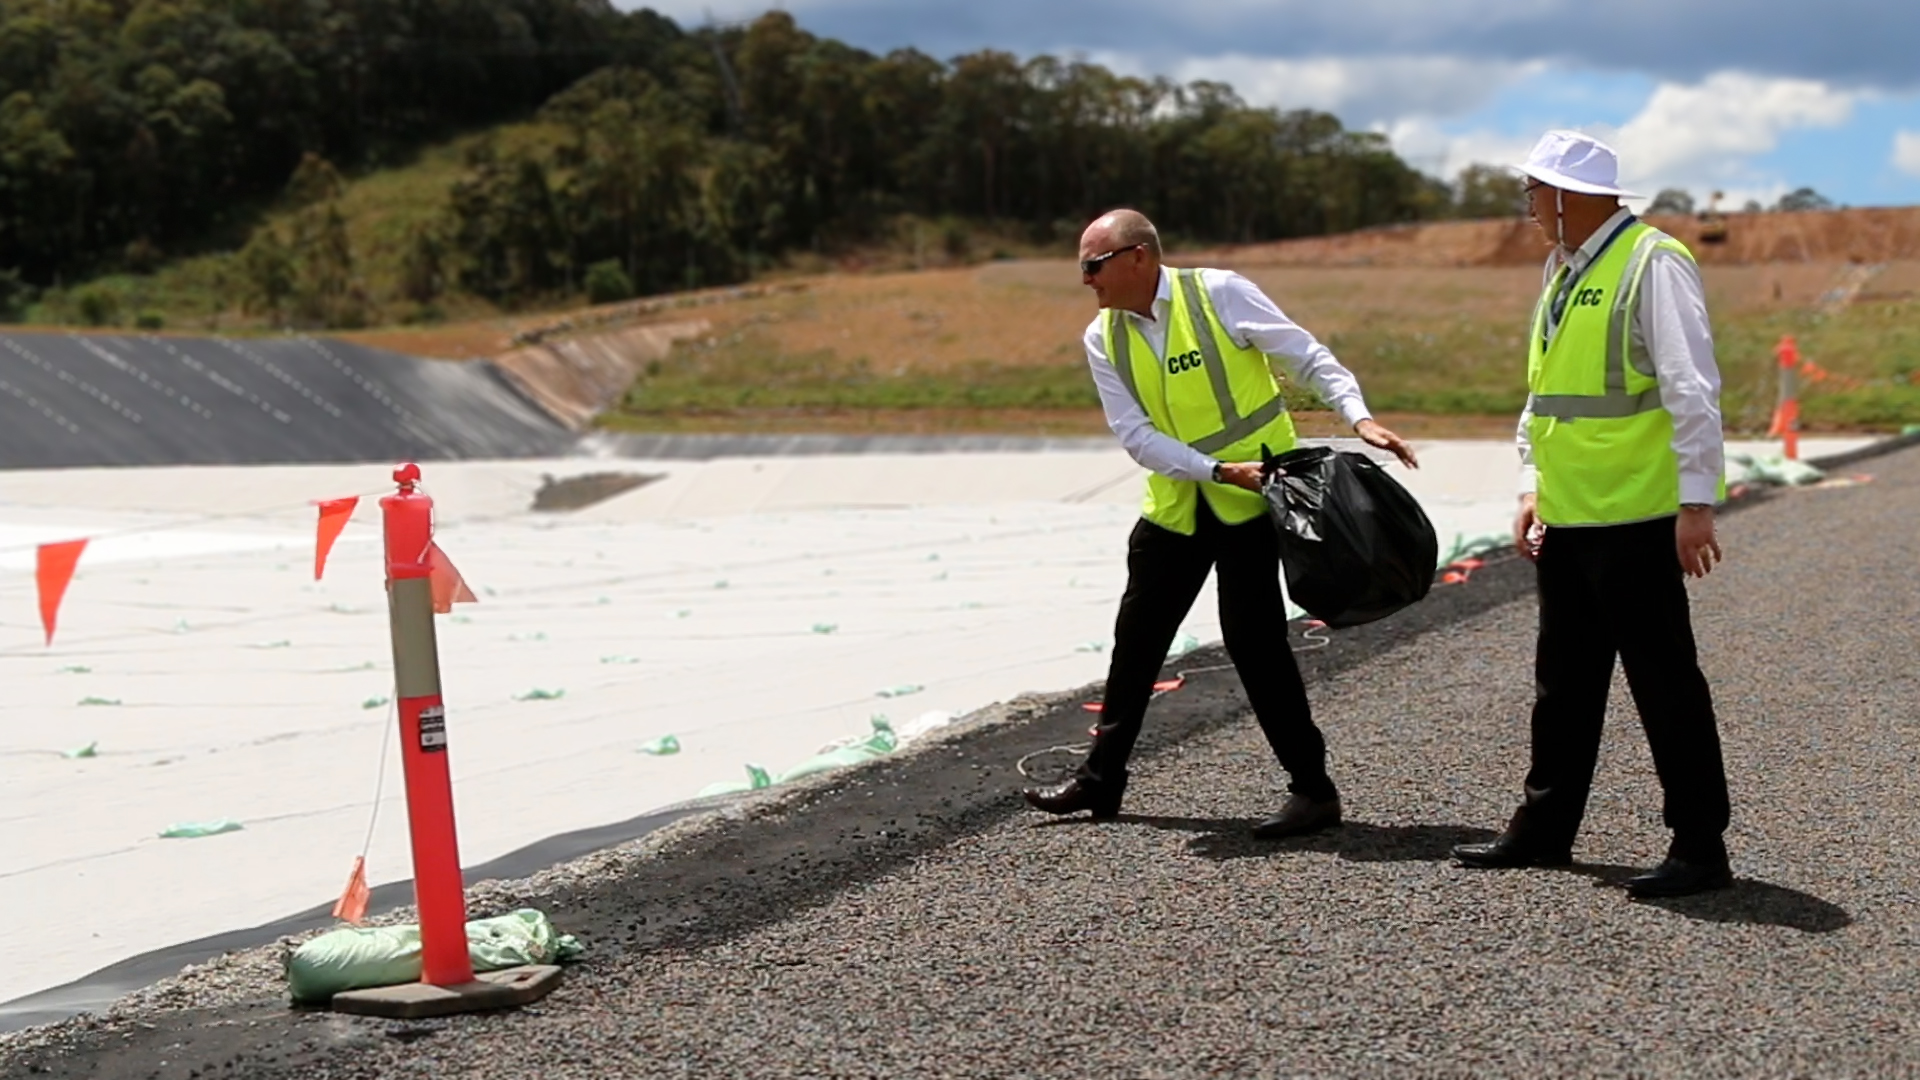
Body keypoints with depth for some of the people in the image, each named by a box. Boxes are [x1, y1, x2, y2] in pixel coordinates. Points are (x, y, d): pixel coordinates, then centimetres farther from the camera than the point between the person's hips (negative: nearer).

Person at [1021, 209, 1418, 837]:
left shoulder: (1220, 295, -10)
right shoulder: (1103, 339, 1)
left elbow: (1307, 357, -6)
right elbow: (1136, 434, -6)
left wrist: (1358, 417, -20)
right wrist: (1219, 470, -18)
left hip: (1253, 494, -5)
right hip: (1174, 504, 5)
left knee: (1251, 636, -10)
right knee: (1137, 636, 11)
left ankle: (1313, 789, 1)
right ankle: (1100, 778, 25)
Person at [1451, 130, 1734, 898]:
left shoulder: (1651, 264, -13)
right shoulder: (1562, 272, 14)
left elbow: (1692, 390, -17)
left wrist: (1697, 502, -21)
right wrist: (1532, 485, 13)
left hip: (1636, 517, -9)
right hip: (1566, 517, 9)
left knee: (1663, 679, -2)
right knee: (1564, 678, 16)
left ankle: (1700, 847, 7)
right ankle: (1544, 828, 26)